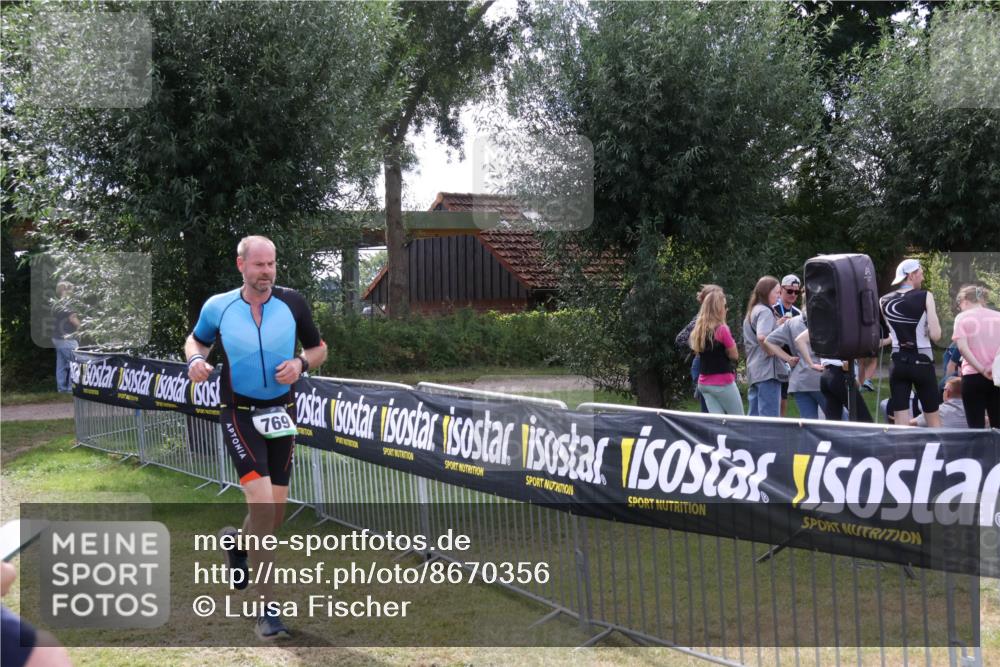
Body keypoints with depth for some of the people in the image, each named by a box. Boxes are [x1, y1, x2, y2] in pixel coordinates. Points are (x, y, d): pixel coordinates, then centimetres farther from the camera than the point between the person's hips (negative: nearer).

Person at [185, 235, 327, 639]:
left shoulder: (292, 303, -2)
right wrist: (196, 359, -7)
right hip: (239, 414, -3)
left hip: (281, 413, 3)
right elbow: (197, 339, 15)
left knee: (277, 507, 8)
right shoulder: (218, 307, -3)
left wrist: (300, 363, -12)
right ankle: (266, 606, -9)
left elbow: (318, 349, 9)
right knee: (262, 500, -17)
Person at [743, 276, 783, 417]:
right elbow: (762, 336, -27)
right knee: (769, 418, -9)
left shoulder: (752, 311, 20)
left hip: (753, 371, 9)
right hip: (767, 369, -9)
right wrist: (772, 352, -12)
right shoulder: (765, 311, -8)